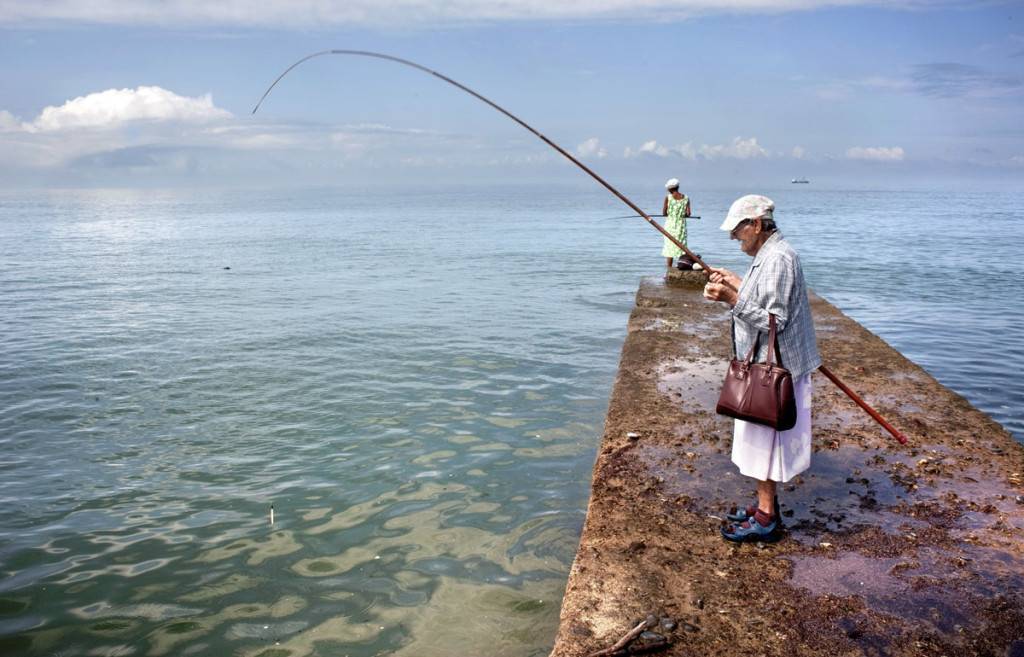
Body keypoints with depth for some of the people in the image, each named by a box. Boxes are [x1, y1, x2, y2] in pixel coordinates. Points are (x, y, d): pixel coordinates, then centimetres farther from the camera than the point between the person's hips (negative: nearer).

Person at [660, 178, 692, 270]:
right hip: (681, 224, 2)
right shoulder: (686, 198, 1)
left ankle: (669, 271, 1)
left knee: (669, 246, 3)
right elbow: (688, 214, -3)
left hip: (670, 224, -2)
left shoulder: (668, 197, -6)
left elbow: (664, 213, -5)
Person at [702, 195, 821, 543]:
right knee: (761, 440, 18)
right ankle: (766, 504, 31)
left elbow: (774, 320, -25)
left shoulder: (778, 259, -21)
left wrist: (732, 299, -29)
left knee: (764, 439, -2)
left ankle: (766, 520, 9)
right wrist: (737, 283, 16)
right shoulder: (769, 254, 11)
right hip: (766, 364, 11)